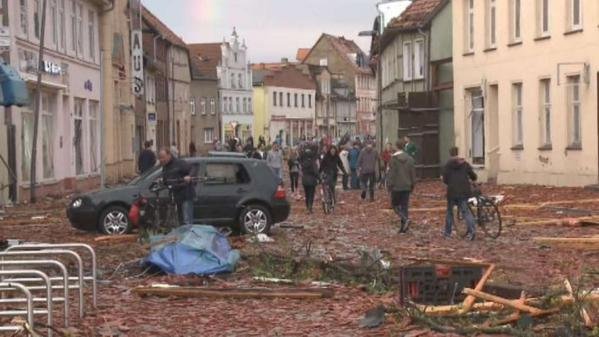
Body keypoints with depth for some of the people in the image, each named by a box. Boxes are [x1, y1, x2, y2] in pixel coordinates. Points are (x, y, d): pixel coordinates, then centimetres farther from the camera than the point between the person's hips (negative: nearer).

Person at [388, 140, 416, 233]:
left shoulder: (394, 158, -12)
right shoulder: (409, 159, 3)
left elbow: (391, 173, -12)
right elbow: (413, 173, 9)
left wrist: (390, 185, -4)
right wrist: (412, 185, 18)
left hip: (396, 187, -4)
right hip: (407, 186, 4)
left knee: (395, 205, 8)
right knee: (405, 206, 8)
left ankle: (405, 219, -16)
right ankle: (403, 227, 8)